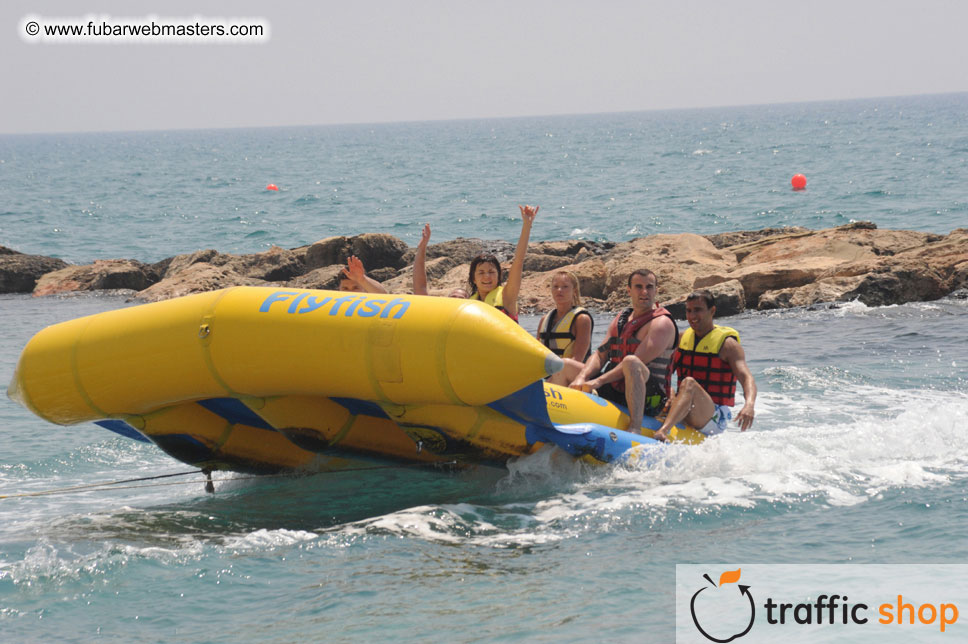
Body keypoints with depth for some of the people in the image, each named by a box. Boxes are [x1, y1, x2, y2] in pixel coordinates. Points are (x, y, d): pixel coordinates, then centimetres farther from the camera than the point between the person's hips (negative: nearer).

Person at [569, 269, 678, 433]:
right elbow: (600, 355, 9)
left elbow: (635, 363, -20)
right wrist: (581, 378, -11)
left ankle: (635, 429, -47)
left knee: (630, 362, -40)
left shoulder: (662, 323, -9)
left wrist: (599, 381, -25)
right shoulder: (621, 319, 16)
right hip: (614, 392, 8)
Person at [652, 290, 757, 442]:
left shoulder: (727, 344, -2)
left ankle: (663, 431, -57)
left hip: (715, 418, -8)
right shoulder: (684, 338, 15)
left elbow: (746, 378, -15)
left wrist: (749, 405, -35)